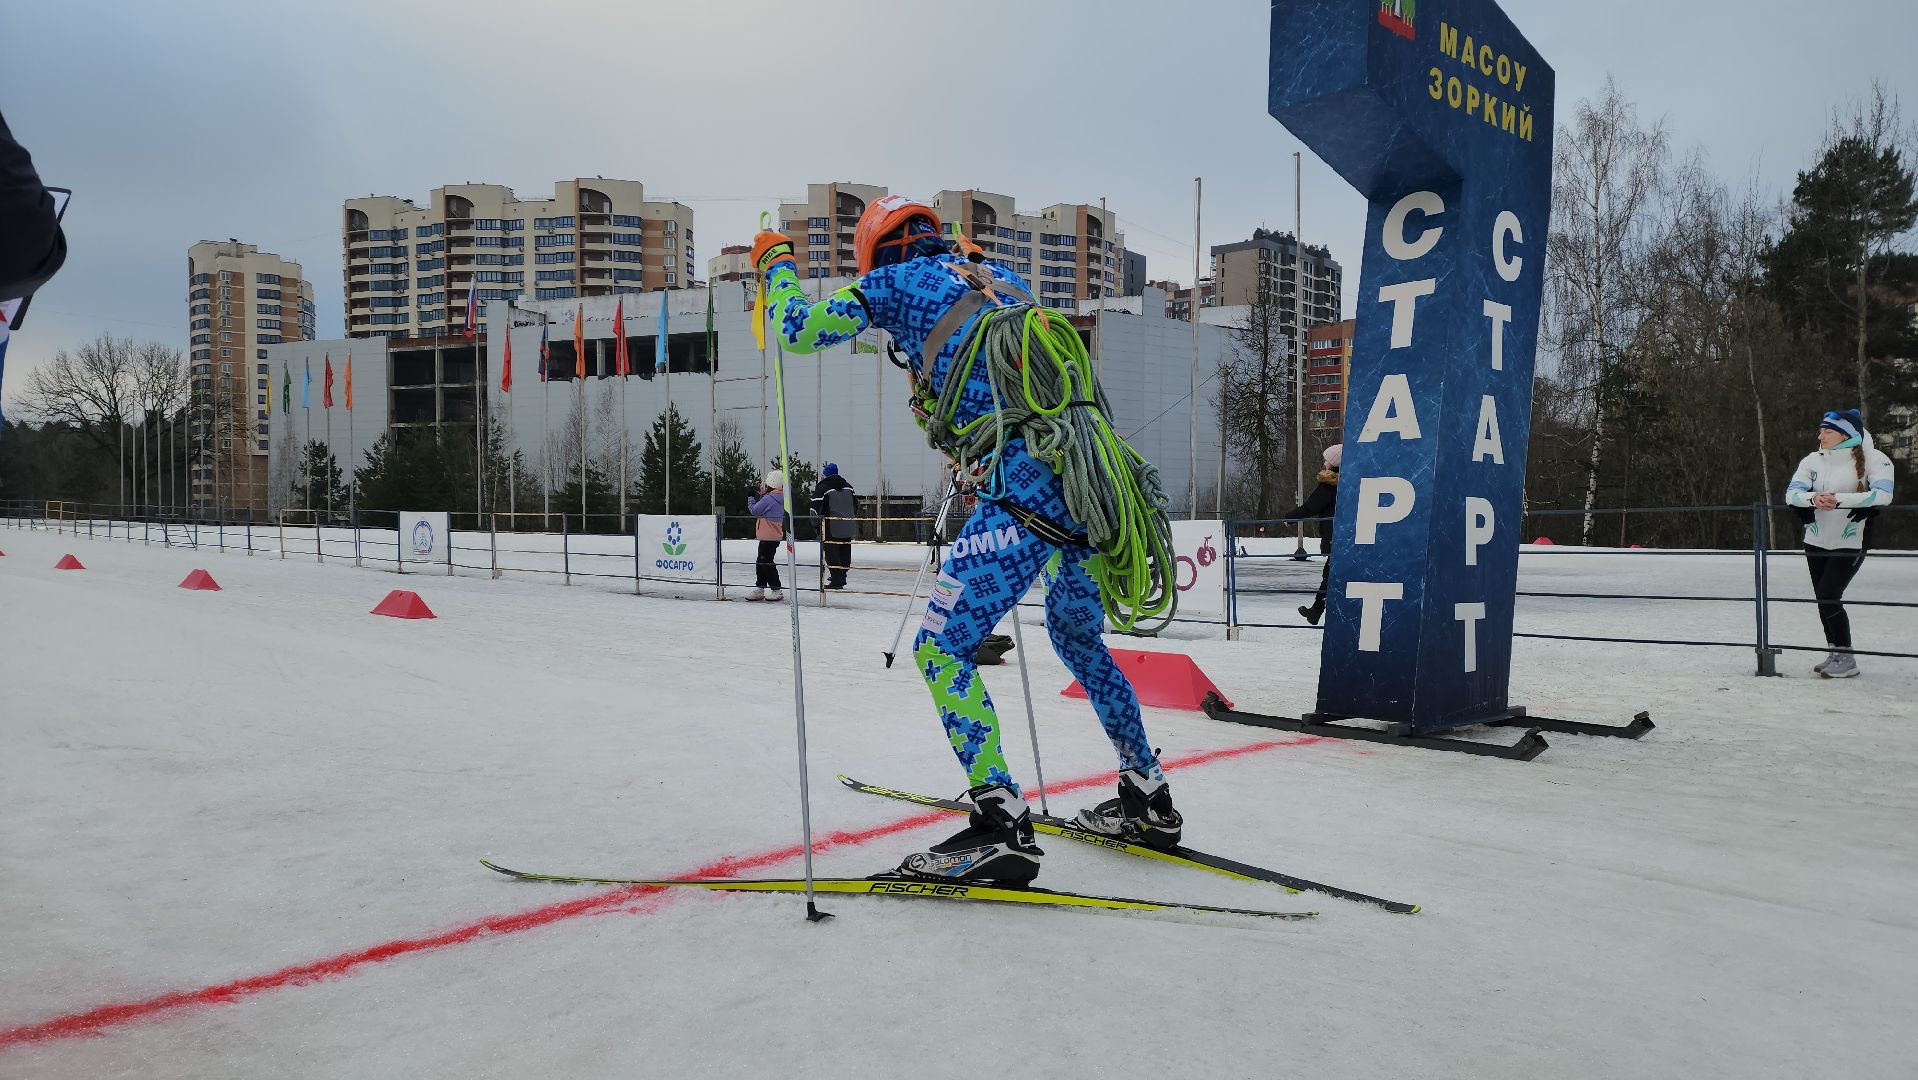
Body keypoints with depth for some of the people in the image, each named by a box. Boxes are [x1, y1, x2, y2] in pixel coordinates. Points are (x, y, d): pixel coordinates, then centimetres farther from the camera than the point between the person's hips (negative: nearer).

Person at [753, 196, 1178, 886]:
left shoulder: (898, 280, 10)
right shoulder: (1002, 280, 28)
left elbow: (798, 331, 13)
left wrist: (776, 261, 31)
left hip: (1027, 487, -7)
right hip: (1098, 480, 8)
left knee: (941, 650, -1)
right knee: (1077, 637, 26)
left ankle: (1001, 827, -7)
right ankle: (1147, 801, 34)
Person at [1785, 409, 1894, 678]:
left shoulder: (1873, 459, -10)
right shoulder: (1813, 460, 2)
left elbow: (1883, 494, -25)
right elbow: (1791, 492, -8)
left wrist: (1839, 499, -35)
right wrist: (1814, 498, -30)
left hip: (1850, 544, -5)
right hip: (1816, 542, 5)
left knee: (1829, 598, -12)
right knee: (1824, 600, 10)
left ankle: (1847, 658, 1)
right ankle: (1835, 654, 24)